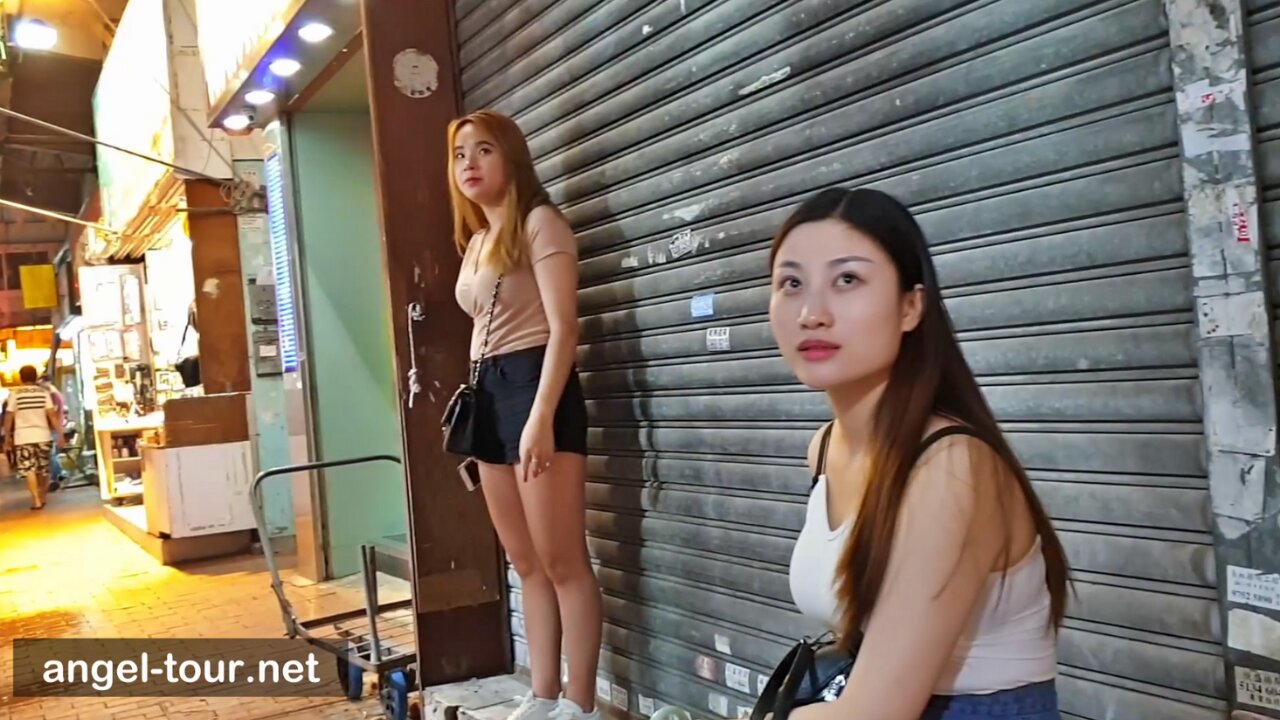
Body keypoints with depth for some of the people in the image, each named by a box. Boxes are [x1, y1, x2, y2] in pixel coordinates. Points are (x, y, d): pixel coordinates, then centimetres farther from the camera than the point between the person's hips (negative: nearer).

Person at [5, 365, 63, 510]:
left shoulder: (15, 393, -2)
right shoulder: (44, 392, 0)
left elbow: (9, 417, -2)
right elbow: (52, 415, -3)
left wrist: (7, 437, 7)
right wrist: (59, 434, 1)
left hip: (23, 437, -2)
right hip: (42, 435, 2)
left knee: (28, 469, -2)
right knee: (43, 469, 14)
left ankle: (36, 500, -13)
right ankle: (42, 498, 24)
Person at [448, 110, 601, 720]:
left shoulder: (538, 222, -4)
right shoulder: (475, 241, 20)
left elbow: (562, 327, -13)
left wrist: (541, 416, -22)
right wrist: (474, 417, 13)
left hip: (534, 386, -9)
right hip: (488, 394, 9)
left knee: (562, 561, -5)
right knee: (526, 563, 11)